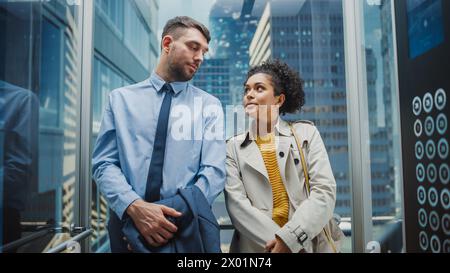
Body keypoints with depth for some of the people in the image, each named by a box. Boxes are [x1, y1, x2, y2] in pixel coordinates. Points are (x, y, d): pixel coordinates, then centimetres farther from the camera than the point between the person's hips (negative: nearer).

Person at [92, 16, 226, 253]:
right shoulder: (121, 98, 3)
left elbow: (213, 172, -7)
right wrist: (134, 206, -19)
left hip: (186, 223, 0)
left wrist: (177, 217, -20)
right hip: (126, 219, 0)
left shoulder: (209, 105, 2)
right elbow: (104, 164, -2)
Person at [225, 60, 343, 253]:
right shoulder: (234, 147, 2)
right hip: (256, 247, 0)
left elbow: (325, 191, -7)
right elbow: (236, 203, -8)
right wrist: (276, 241, -19)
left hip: (310, 244, 0)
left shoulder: (306, 133, 2)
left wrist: (289, 238, -17)